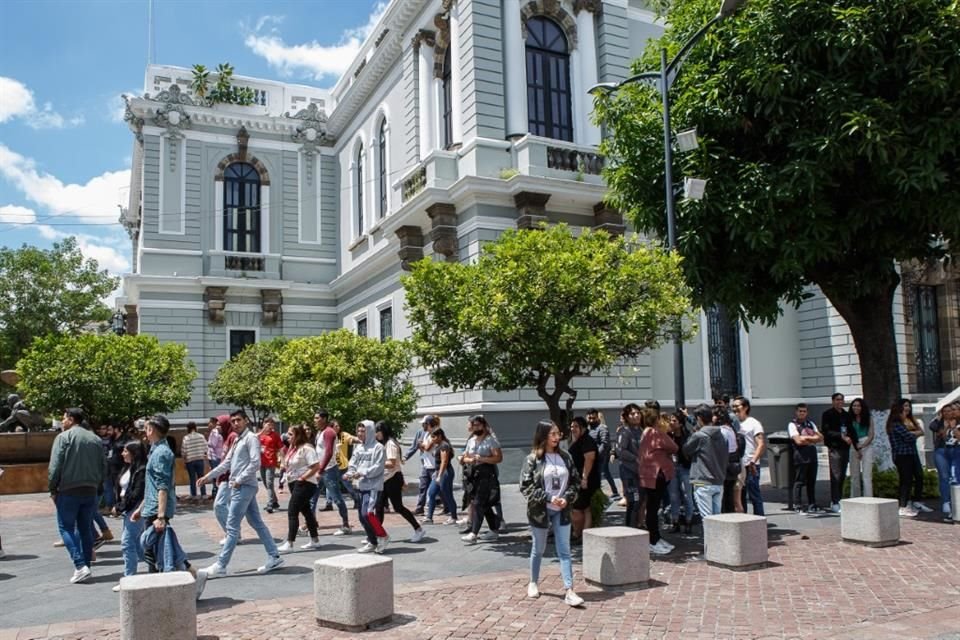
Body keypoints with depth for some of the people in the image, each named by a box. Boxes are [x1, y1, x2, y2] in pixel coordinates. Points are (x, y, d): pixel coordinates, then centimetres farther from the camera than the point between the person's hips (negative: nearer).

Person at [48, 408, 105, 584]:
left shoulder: (64, 437, -7)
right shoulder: (95, 439, 10)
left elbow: (55, 466, -12)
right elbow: (103, 467, 10)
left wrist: (52, 489, -3)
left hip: (68, 490, -5)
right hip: (90, 491, 5)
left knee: (66, 527, 3)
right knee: (86, 528, 13)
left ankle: (80, 566, -10)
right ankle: (86, 567, 15)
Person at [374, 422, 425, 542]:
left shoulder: (390, 443, -15)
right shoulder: (383, 444, 16)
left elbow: (391, 464, -22)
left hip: (393, 479, -9)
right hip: (385, 479, 9)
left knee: (398, 507, -3)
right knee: (379, 506, 5)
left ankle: (418, 529, 8)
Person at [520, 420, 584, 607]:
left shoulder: (565, 457, 3)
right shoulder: (533, 459, -9)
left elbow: (575, 481, 6)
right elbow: (526, 486, -12)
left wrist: (567, 498, -11)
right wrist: (548, 498, -19)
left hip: (561, 511, 3)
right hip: (540, 511, -3)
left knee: (564, 551, -1)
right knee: (538, 549, 13)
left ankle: (569, 591, -2)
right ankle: (534, 583, 33)